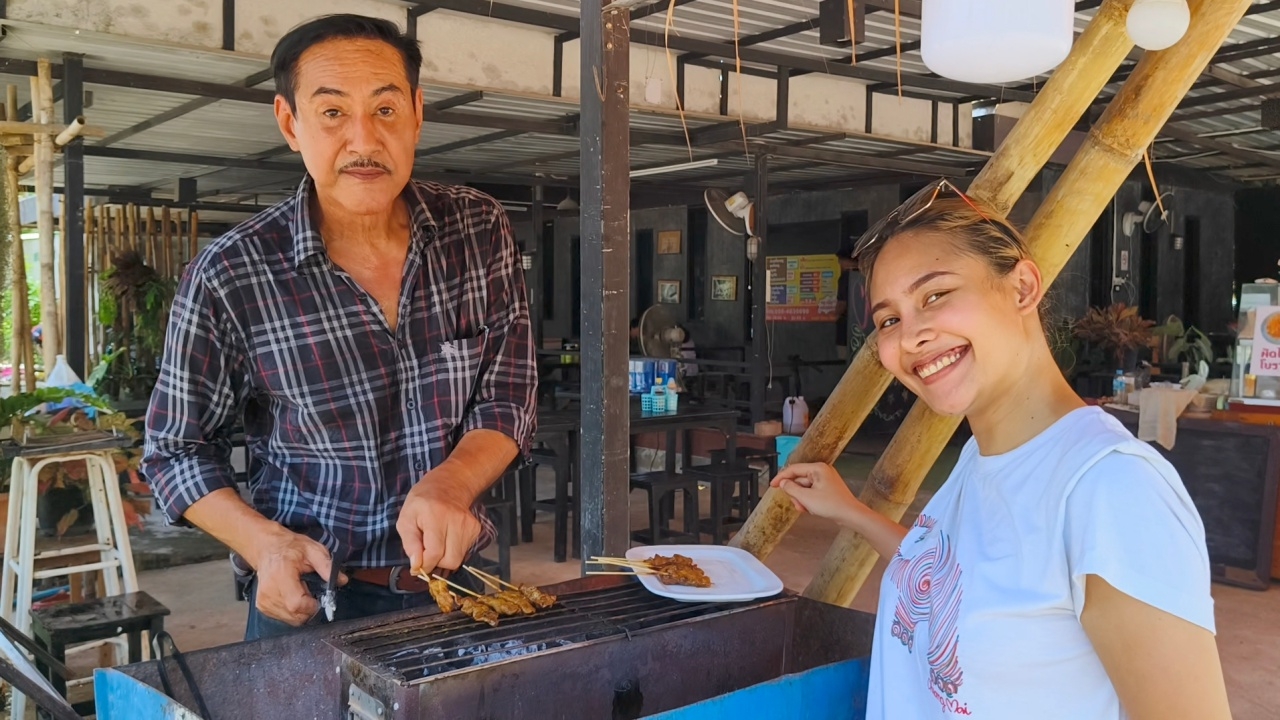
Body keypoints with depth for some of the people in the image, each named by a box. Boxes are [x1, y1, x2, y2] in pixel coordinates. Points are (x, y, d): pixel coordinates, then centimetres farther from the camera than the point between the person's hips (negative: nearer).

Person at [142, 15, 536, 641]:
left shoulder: (481, 231, -7)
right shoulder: (227, 278, -16)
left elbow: (509, 403, -4)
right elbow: (178, 449, -4)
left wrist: (450, 483, -24)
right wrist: (265, 544, -21)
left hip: (457, 579, 4)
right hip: (311, 600, -3)